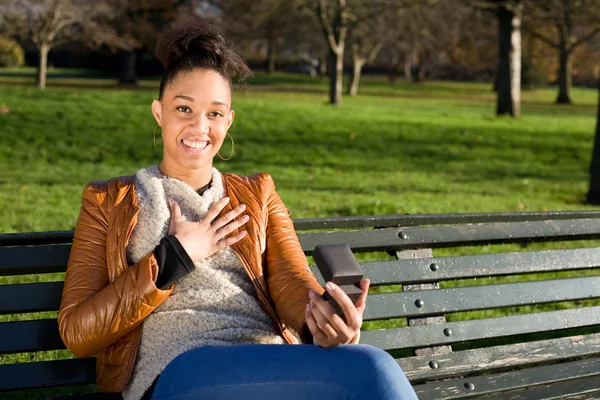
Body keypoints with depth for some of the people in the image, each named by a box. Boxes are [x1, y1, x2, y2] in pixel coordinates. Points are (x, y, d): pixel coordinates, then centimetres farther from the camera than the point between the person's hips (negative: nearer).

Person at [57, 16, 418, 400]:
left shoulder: (258, 195, 24)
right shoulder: (108, 202, 16)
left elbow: (291, 279, 4)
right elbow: (77, 333, 6)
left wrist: (325, 318, -21)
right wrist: (174, 259, -2)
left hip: (271, 366, 4)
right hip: (177, 369, -4)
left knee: (372, 368, -34)